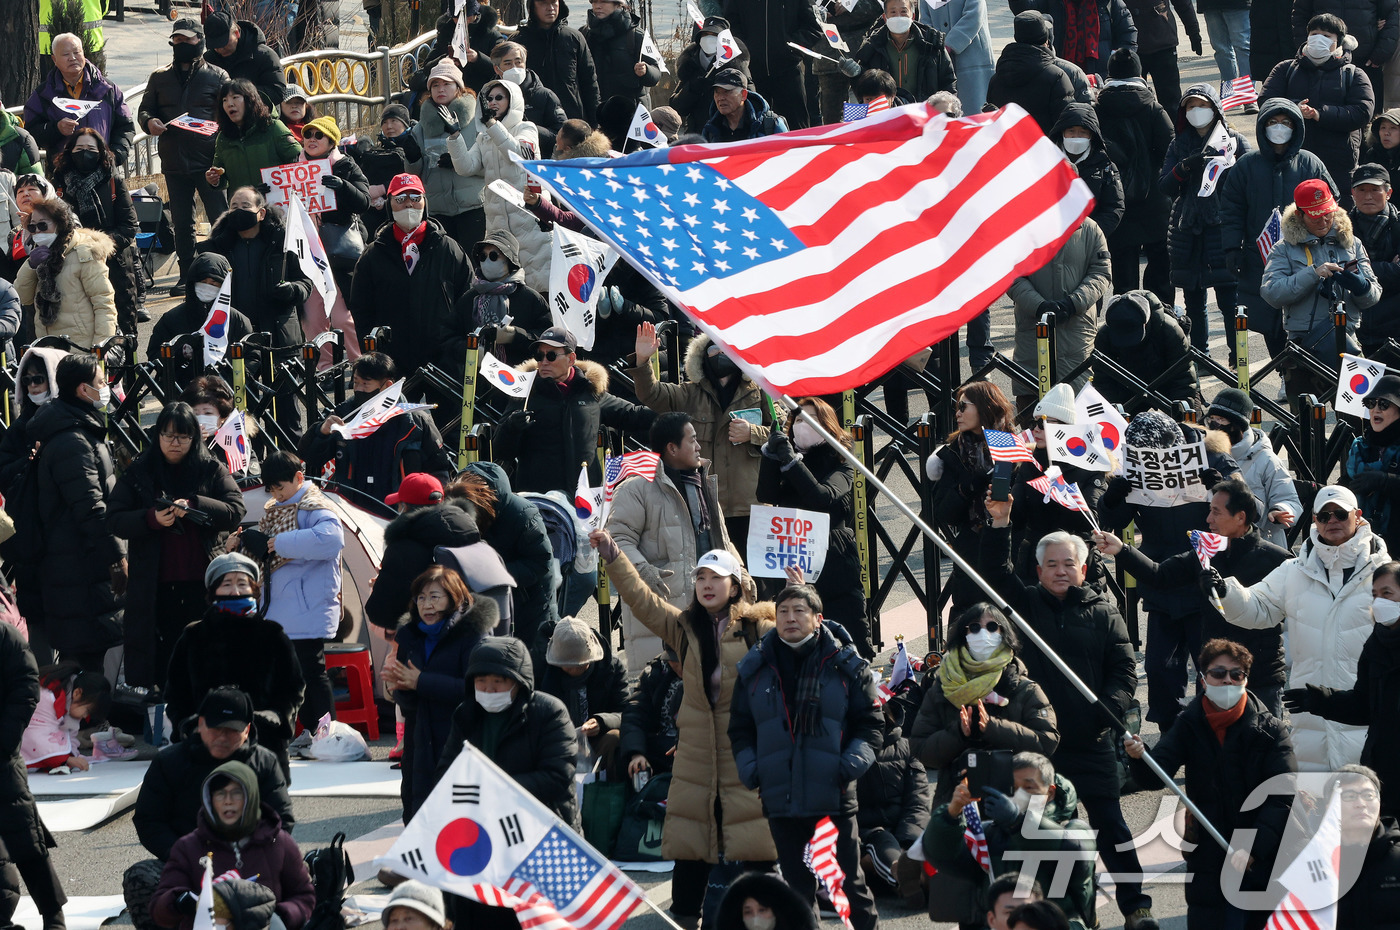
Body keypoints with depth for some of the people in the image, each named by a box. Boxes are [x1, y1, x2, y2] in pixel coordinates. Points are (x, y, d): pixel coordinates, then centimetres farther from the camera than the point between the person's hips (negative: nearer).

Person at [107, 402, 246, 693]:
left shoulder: (212, 470, 7)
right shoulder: (138, 473, 8)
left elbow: (236, 510, -2)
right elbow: (114, 520, 3)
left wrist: (193, 506, -16)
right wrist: (152, 518, -16)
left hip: (201, 583, 0)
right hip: (155, 587, 0)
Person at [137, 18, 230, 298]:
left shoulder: (216, 76, 5)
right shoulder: (160, 77, 15)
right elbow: (144, 109, 16)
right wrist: (149, 121, -8)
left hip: (208, 159, -4)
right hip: (174, 161, 4)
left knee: (220, 217, -6)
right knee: (181, 222, 9)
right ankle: (187, 276, 17)